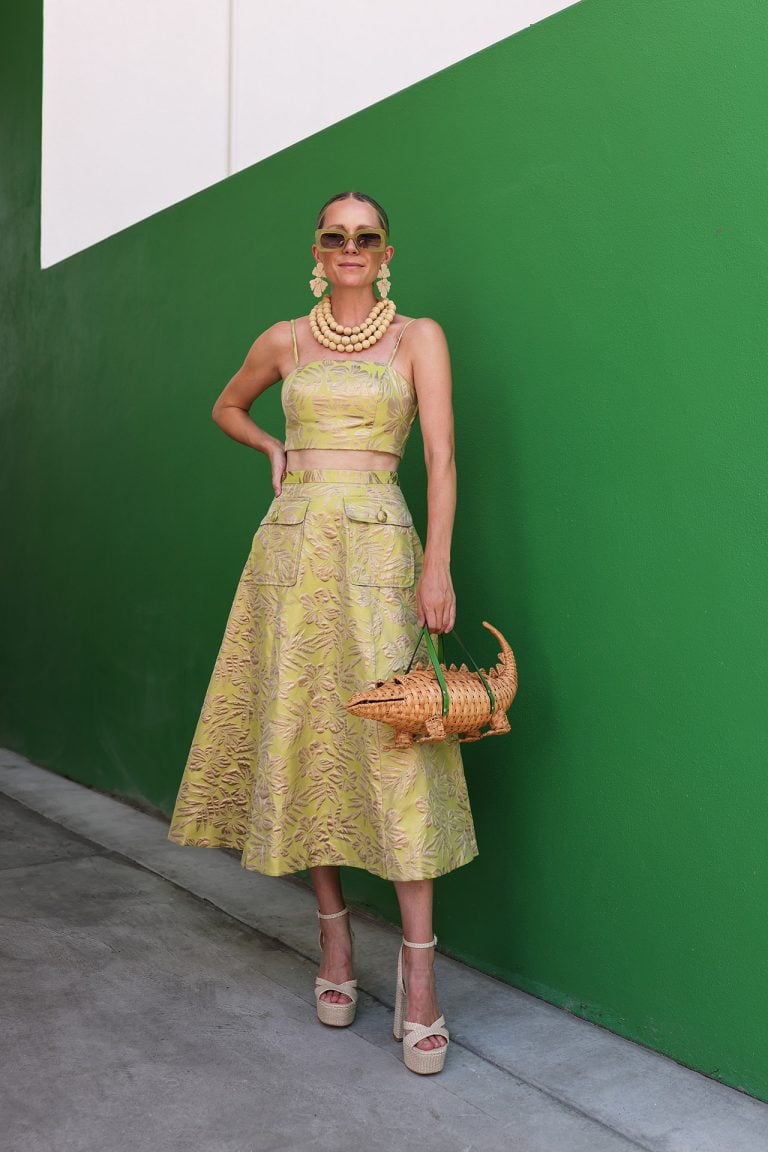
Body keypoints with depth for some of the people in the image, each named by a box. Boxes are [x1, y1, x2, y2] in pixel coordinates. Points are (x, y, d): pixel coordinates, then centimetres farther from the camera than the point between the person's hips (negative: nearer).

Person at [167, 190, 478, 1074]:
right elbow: (227, 408, 31)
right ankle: (334, 937, 18)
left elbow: (440, 455, -4)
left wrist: (437, 565, -15)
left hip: (377, 545, -3)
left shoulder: (417, 336, 5)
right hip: (292, 542, 3)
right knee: (301, 736, 4)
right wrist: (277, 450, 12)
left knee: (396, 740, -10)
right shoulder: (285, 340, 13)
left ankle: (418, 967, -4)